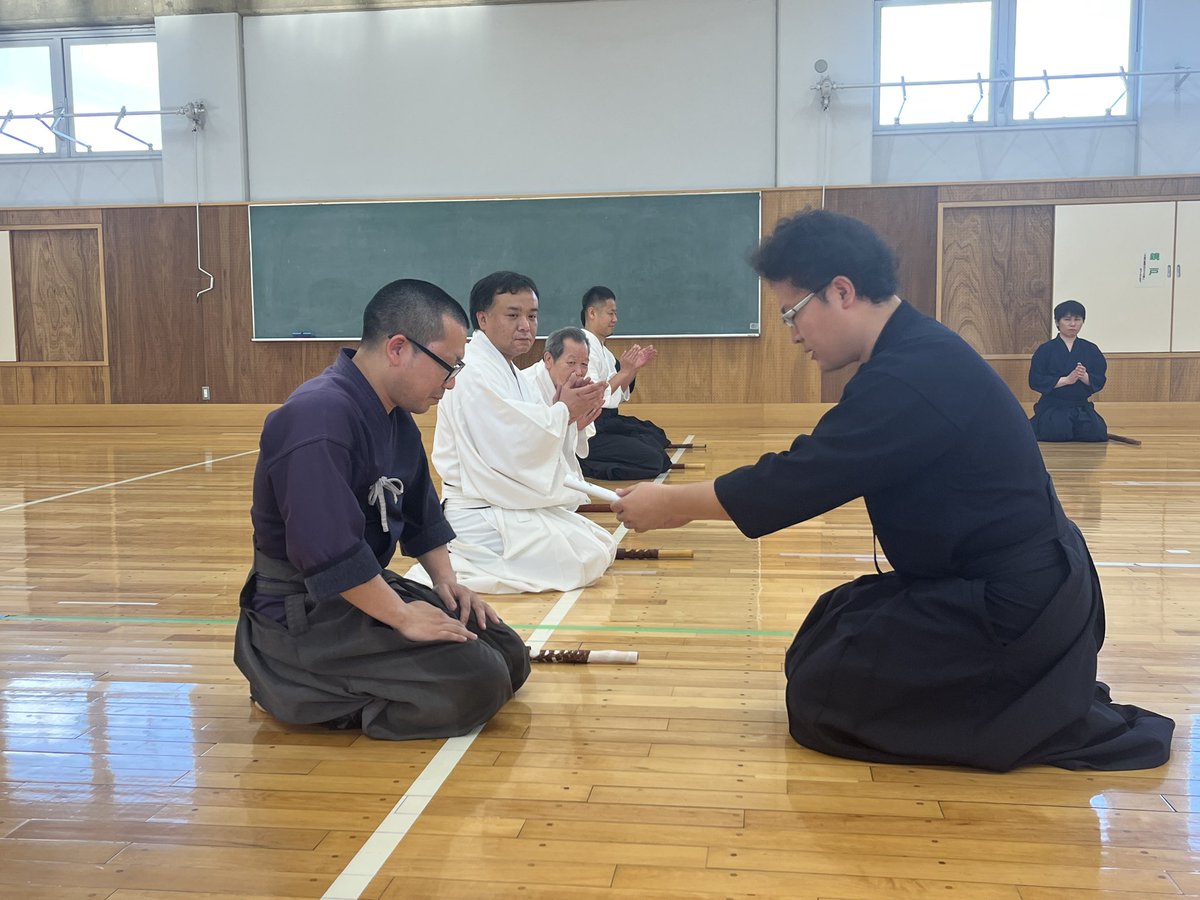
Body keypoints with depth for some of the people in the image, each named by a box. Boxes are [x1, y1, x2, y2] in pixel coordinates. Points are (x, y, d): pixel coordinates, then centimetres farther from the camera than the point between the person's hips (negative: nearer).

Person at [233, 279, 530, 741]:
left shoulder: (397, 418, 7)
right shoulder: (319, 416, -25)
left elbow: (422, 515, 17)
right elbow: (327, 551, -30)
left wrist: (445, 580, 4)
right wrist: (402, 616, -23)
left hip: (369, 587, 10)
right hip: (302, 616, -10)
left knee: (509, 656, 5)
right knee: (477, 682, -22)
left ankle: (341, 686, 9)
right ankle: (309, 692, -5)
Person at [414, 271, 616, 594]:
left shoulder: (507, 372, 16)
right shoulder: (473, 374, -17)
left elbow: (533, 439, 15)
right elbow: (510, 447, -24)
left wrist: (568, 419, -4)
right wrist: (563, 411, -10)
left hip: (516, 505, 10)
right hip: (480, 516, -10)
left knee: (603, 547, 15)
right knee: (585, 561, -15)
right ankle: (455, 566, -11)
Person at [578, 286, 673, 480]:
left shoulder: (601, 348, 13)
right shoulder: (584, 347, -17)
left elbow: (619, 396, 16)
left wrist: (635, 368, 6)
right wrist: (624, 371, -23)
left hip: (609, 420, 10)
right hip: (590, 429, -10)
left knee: (658, 438, 26)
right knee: (652, 460, -16)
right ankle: (582, 464, -8)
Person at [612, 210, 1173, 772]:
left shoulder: (915, 376, -25)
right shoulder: (916, 353, 7)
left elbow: (804, 477, -24)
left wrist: (672, 503, -12)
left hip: (1012, 609, -10)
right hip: (1024, 585, 10)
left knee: (822, 702, -2)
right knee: (830, 630, 18)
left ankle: (1057, 726, 0)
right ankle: (1040, 702, 16)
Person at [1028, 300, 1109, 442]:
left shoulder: (1091, 350, 5)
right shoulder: (1045, 350, -3)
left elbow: (1100, 380, 1)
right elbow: (1035, 381, -11)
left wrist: (1085, 377, -22)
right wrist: (1066, 379, -20)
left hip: (1082, 408, 3)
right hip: (1052, 408, -3)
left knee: (1097, 433, -20)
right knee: (1056, 433, -29)